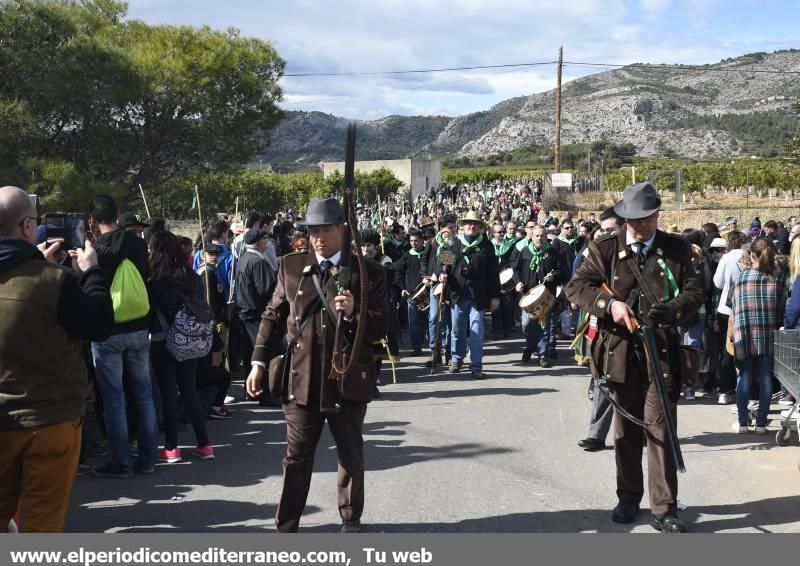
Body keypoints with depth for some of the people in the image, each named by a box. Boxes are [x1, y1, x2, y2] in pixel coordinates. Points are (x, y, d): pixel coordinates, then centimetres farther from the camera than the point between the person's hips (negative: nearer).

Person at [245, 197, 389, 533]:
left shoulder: (368, 273, -3)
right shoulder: (290, 267, 4)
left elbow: (381, 326, -5)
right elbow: (273, 316, 7)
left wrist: (354, 314, -25)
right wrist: (260, 362, 0)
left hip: (348, 379, -1)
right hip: (300, 378, 1)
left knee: (351, 455, 16)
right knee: (296, 457, 9)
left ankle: (351, 519, 34)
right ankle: (286, 527, 19)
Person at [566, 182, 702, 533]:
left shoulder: (676, 249, 4)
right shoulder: (605, 249, 2)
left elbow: (694, 292, 0)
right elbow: (576, 287, -4)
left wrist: (673, 309, -22)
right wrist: (609, 303, -21)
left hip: (662, 351, -1)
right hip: (620, 350, 1)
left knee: (660, 430, -3)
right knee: (626, 430, 13)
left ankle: (664, 510, 4)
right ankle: (628, 500, 28)